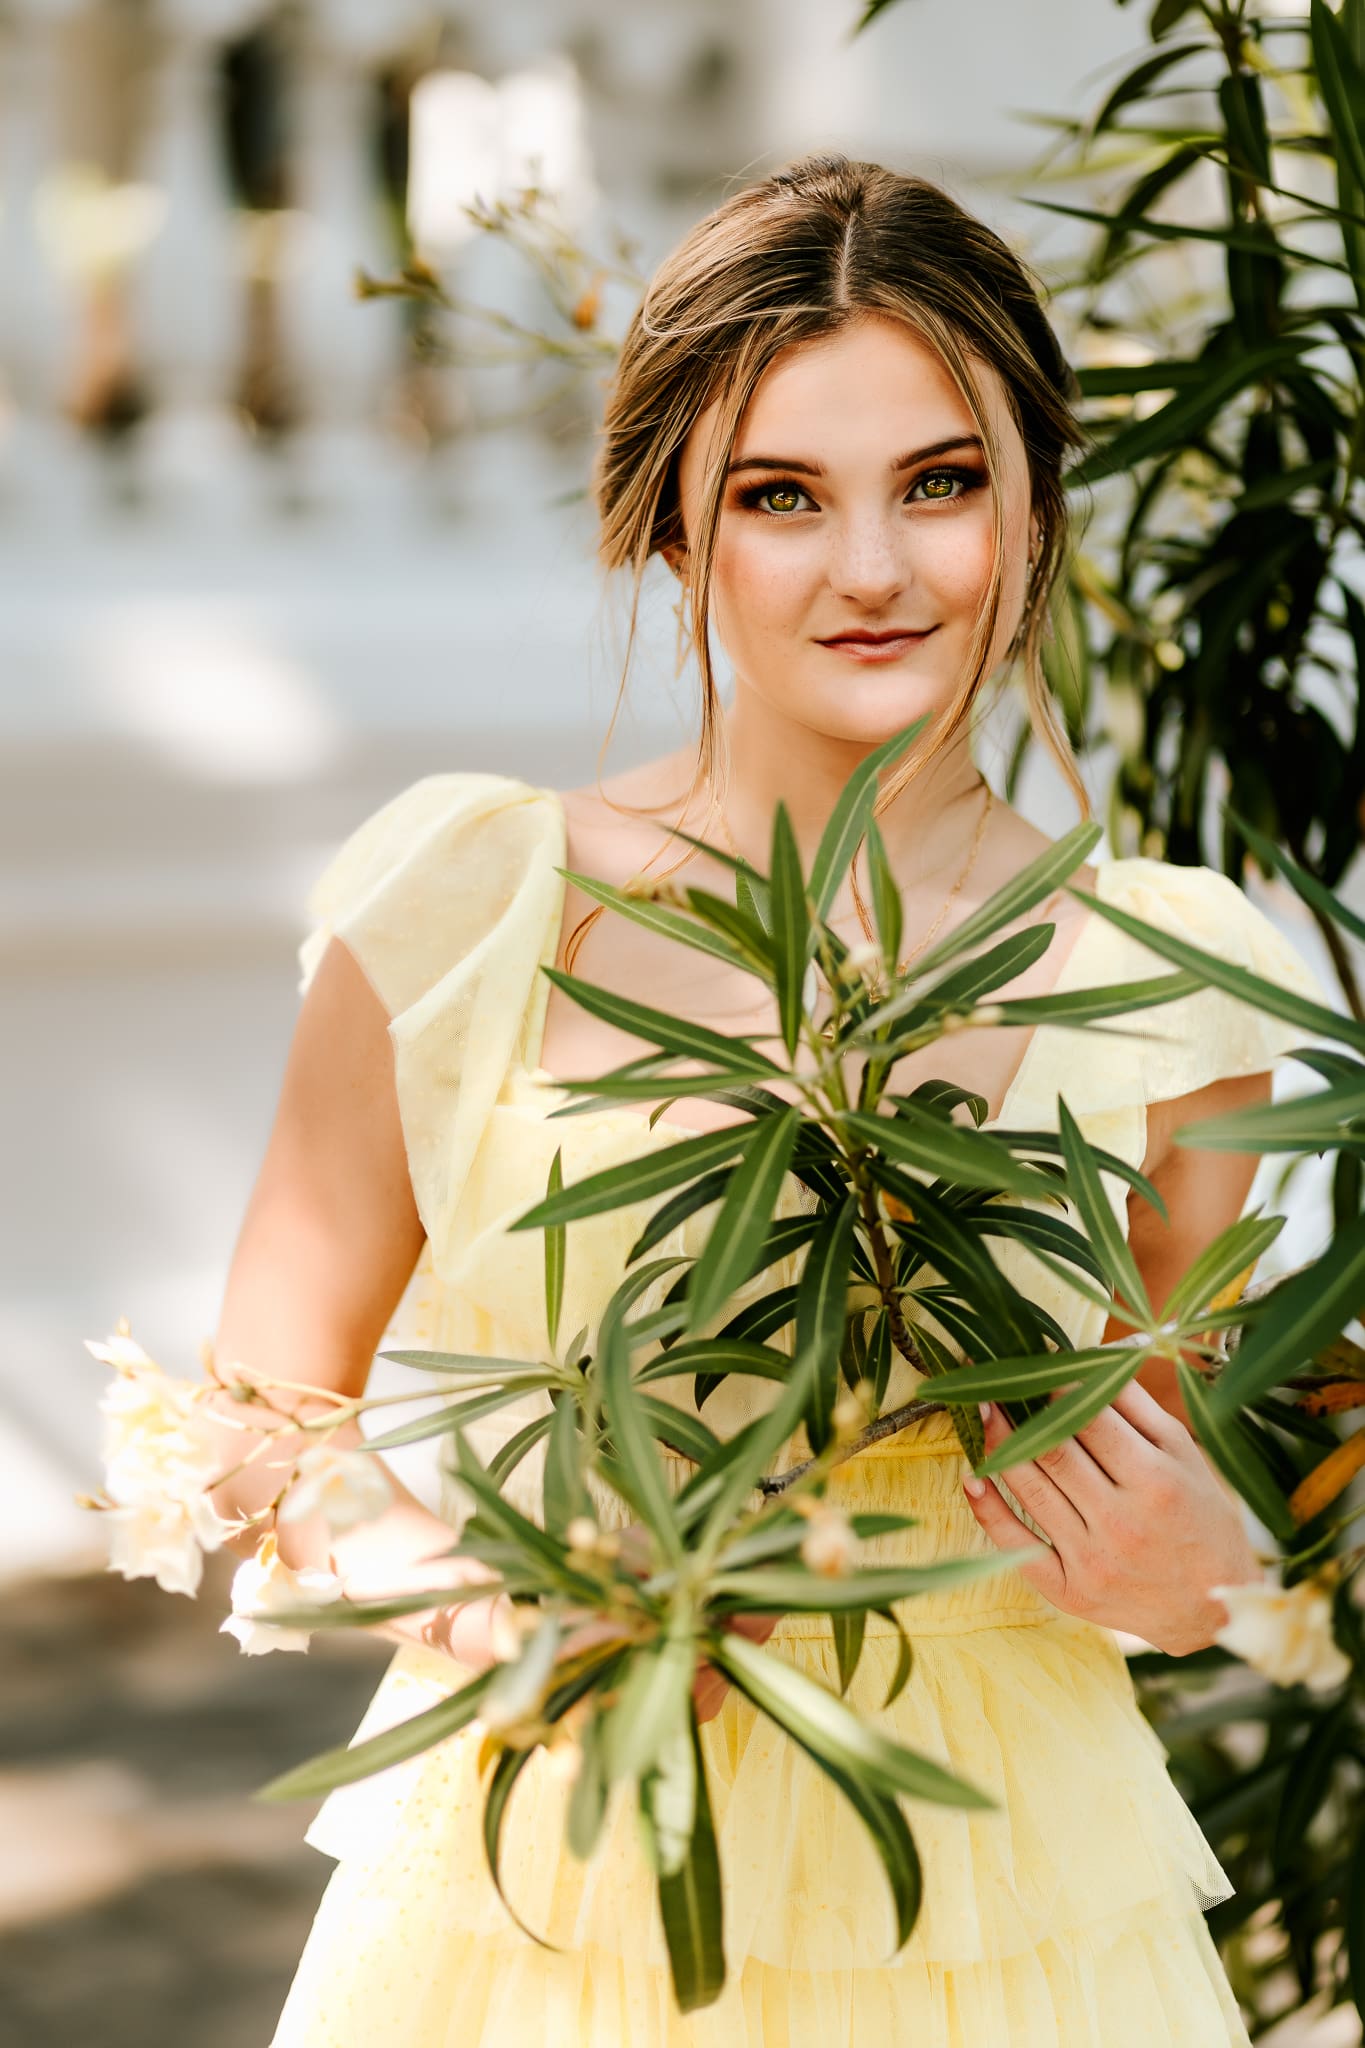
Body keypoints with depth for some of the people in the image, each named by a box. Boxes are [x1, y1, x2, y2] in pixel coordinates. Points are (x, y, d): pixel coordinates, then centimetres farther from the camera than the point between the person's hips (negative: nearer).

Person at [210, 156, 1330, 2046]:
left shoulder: (1159, 985, -6)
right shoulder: (474, 904, -9)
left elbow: (1140, 1504, 8)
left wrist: (1191, 1578, -13)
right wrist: (454, 1588, -18)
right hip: (538, 1880, 0)